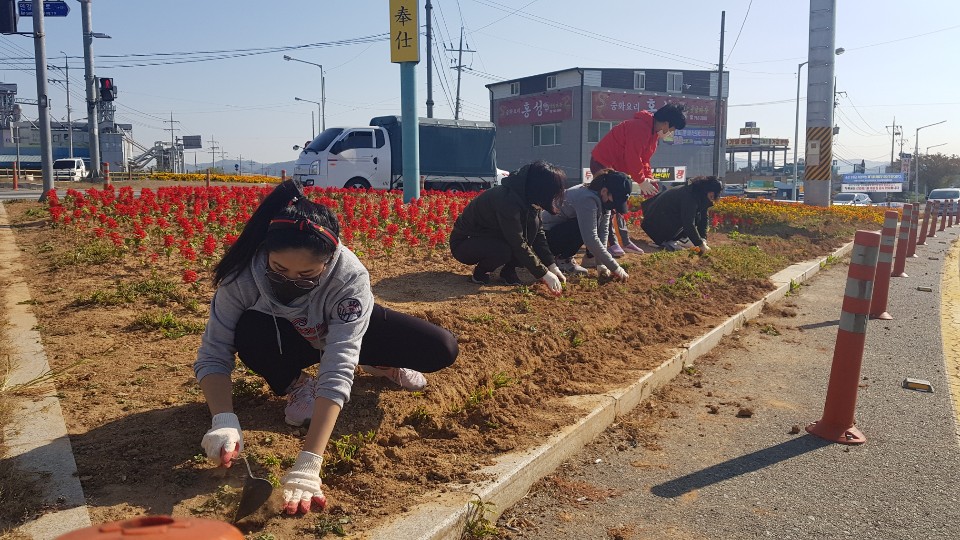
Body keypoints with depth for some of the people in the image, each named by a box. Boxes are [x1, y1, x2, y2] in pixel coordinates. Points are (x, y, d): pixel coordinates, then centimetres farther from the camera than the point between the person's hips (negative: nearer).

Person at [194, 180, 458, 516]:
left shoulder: (350, 278, -40)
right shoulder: (242, 274, -35)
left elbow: (338, 370, -46)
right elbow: (213, 356, -28)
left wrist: (308, 465, -54)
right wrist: (224, 419, -47)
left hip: (344, 330, -1)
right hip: (288, 339, 1)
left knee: (442, 350, -19)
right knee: (249, 333, -35)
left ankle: (376, 363, 12)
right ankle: (296, 385, -3)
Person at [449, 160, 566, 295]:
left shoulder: (526, 199, -7)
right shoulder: (506, 199, -33)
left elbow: (538, 233, -2)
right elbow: (518, 244, -33)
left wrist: (552, 266, -10)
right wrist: (544, 274, -29)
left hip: (491, 236, 8)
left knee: (532, 223, -13)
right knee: (504, 250, -37)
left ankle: (508, 270, -1)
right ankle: (480, 272, -5)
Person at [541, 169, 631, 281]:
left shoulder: (603, 199, -7)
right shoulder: (586, 199, -33)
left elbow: (603, 231, -9)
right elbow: (591, 240, -38)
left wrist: (601, 263, -18)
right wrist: (615, 268, -35)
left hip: (564, 228, 8)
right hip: (547, 234, -8)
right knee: (586, 227, -30)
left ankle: (590, 258, 6)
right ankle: (563, 260, -12)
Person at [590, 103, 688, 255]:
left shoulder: (652, 132, 8)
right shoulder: (640, 128, -26)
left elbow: (643, 158, 12)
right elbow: (632, 158, -28)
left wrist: (648, 179, 0)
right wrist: (641, 181, -18)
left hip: (616, 166, 11)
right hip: (603, 163, -11)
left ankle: (625, 242, 15)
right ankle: (612, 243, -10)